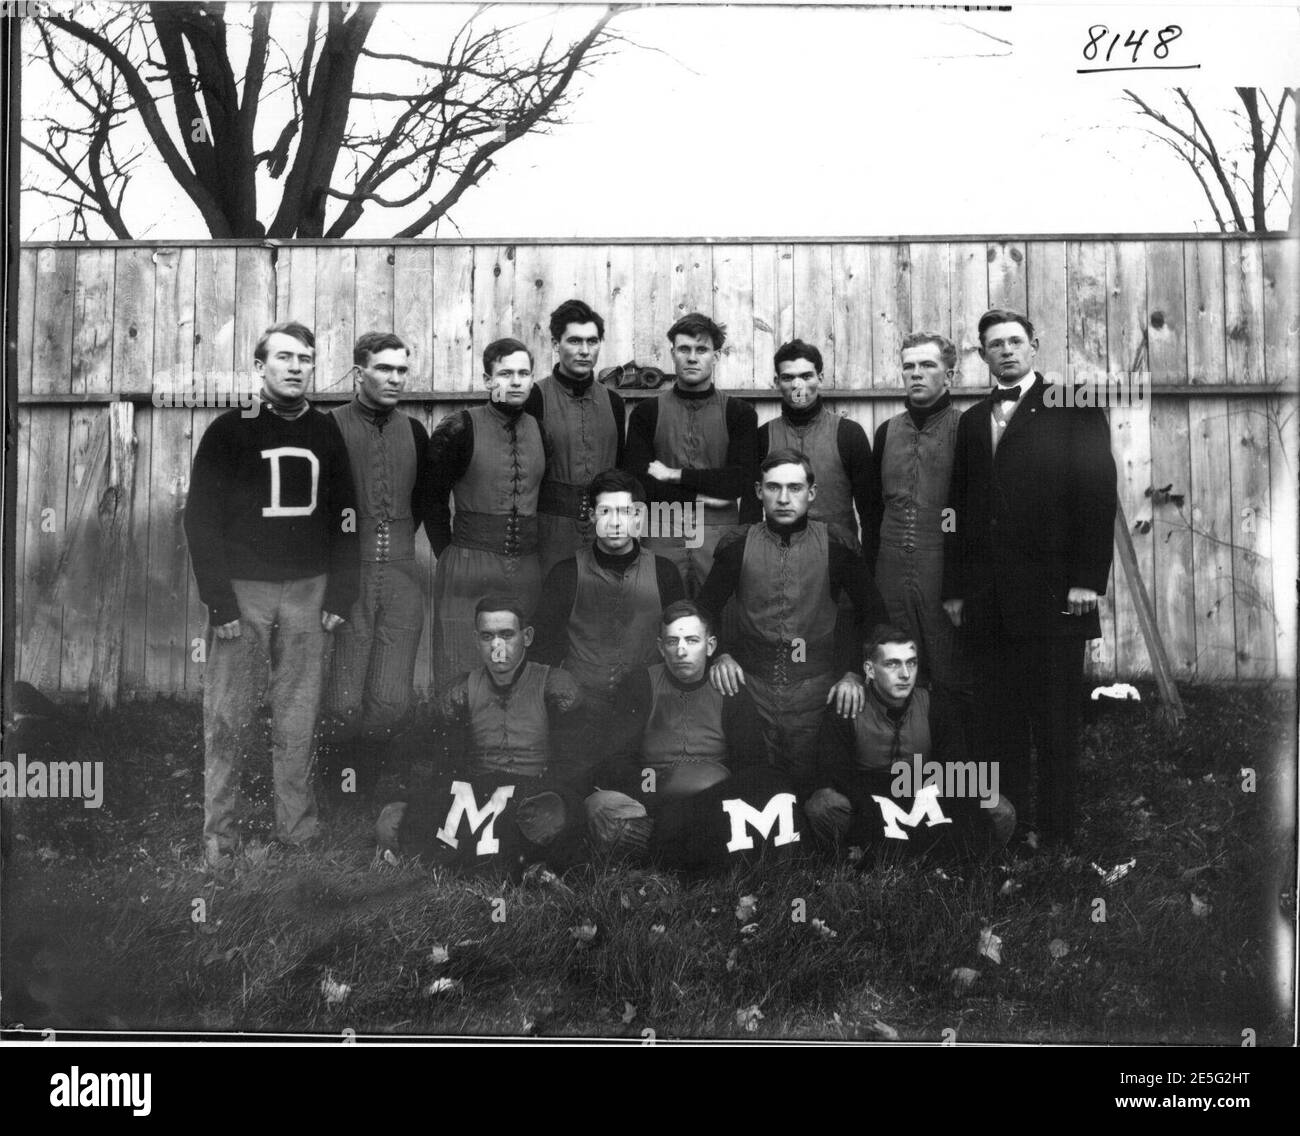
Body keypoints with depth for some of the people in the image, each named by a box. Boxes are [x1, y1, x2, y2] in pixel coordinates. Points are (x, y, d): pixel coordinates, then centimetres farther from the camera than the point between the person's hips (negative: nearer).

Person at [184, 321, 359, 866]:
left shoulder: (326, 432, 9)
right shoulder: (229, 431, 0)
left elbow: (343, 517, 11)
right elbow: (201, 519, -3)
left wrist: (341, 594, 3)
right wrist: (219, 601, -10)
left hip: (309, 591, 2)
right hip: (244, 590, -2)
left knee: (298, 719, 4)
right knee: (227, 718, -2)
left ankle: (299, 829, 12)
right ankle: (218, 835, 7)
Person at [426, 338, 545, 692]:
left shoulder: (540, 430, 8)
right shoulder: (458, 429, -4)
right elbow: (433, 499, 2)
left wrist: (527, 552, 10)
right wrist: (450, 557, 3)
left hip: (527, 571, 4)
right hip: (468, 571, -4)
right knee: (461, 685, -2)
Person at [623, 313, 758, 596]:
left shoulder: (739, 413, 5)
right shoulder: (646, 412, 7)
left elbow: (740, 479, -7)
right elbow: (638, 481, -3)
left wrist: (674, 475, -7)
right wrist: (700, 495, -9)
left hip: (721, 536, 0)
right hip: (661, 536, 0)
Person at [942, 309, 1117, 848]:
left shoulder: (1073, 408, 3)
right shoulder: (972, 420, 17)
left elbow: (1098, 493, -5)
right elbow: (960, 509, 14)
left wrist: (1087, 579, -12)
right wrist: (954, 588, 9)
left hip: (1053, 593, -4)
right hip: (988, 597, 4)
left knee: (1056, 726, 0)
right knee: (997, 725, 5)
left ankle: (1059, 834, 9)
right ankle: (1006, 831, 12)